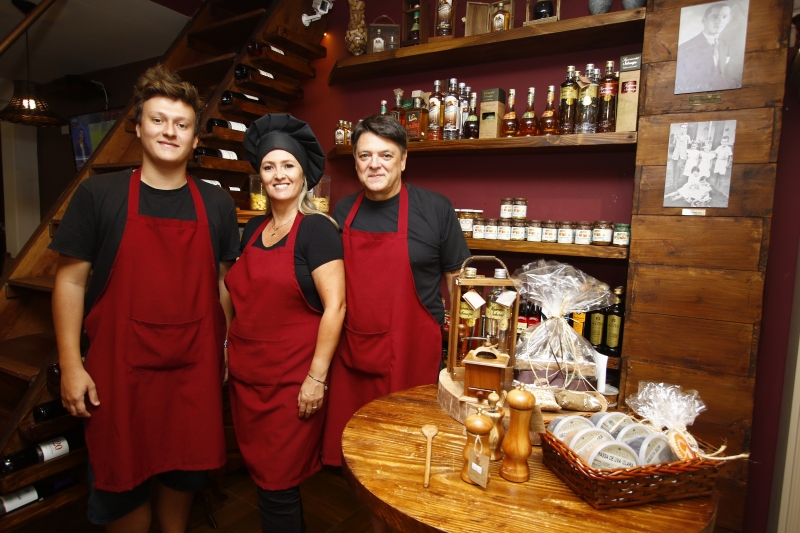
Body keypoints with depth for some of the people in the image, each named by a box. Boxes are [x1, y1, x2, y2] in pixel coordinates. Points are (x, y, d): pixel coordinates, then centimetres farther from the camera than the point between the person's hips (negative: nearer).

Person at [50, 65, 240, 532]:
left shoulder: (217, 204, 2)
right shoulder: (98, 195, -4)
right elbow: (71, 280, -2)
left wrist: (229, 348, 7)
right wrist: (71, 363, -6)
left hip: (196, 367, 2)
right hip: (120, 367, -1)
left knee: (187, 470, 17)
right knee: (121, 479, 13)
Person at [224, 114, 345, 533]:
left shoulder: (317, 229, -12)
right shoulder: (253, 229, 9)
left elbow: (334, 306, -16)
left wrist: (317, 377, -17)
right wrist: (230, 353, 15)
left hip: (292, 380, -6)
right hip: (246, 375, 7)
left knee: (278, 487, 6)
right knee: (260, 476, 18)